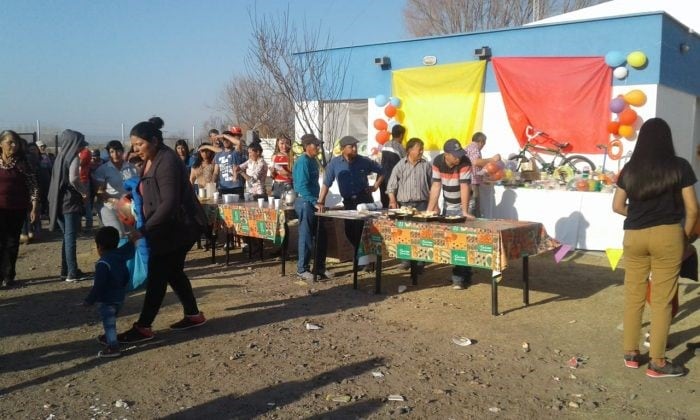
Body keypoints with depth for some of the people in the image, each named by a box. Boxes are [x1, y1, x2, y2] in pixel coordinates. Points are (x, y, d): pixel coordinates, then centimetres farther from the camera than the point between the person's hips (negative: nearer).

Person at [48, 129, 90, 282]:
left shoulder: (61, 156, 13)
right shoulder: (74, 157, -12)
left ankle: (66, 270, 20)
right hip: (71, 201, -8)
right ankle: (72, 272, 0)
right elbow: (73, 179, -28)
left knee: (67, 237, 15)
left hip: (60, 201, 8)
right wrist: (85, 191, -13)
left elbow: (59, 179, 17)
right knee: (70, 237, -4)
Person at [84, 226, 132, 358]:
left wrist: (89, 300, -14)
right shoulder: (121, 255, -2)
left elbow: (98, 285, -23)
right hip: (120, 296, 9)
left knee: (109, 323, -3)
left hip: (107, 299, -9)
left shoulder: (103, 263, -23)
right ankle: (109, 337, 44)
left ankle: (113, 347, -3)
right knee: (111, 320, 27)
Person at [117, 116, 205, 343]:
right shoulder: (150, 160, 9)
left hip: (177, 227, -10)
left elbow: (169, 203, -28)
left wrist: (144, 230, -27)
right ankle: (193, 315, 26)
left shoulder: (167, 162, -22)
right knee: (172, 272, 15)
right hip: (166, 227, 10)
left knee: (157, 275, -5)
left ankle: (143, 327, 3)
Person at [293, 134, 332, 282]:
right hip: (305, 202, -9)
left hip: (312, 202, 9)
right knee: (306, 237, -3)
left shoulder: (313, 161, 14)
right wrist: (314, 202, -26)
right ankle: (302, 269, 7)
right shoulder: (303, 162, -15)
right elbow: (302, 186, -22)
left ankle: (319, 267, 20)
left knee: (322, 236, 11)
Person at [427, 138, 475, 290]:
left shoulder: (465, 162, -23)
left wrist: (465, 212, -36)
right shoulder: (437, 161, -11)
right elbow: (436, 185, -11)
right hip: (447, 206, 5)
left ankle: (459, 278, -4)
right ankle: (465, 273, 22)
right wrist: (430, 209, -16)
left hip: (461, 206, -5)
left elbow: (464, 187, -29)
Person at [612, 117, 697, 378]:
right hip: (667, 235, -3)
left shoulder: (630, 169, 5)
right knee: (662, 299, 3)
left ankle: (630, 353, 22)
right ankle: (657, 362, 9)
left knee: (633, 296, 12)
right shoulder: (679, 166, -3)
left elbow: (617, 206, 9)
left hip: (633, 236, 3)